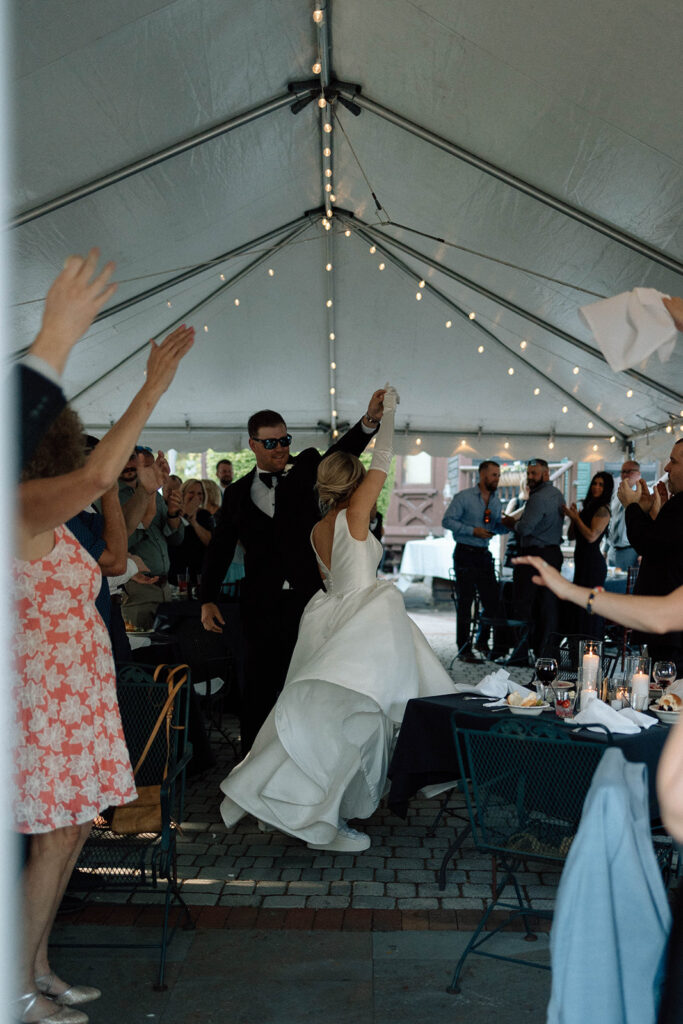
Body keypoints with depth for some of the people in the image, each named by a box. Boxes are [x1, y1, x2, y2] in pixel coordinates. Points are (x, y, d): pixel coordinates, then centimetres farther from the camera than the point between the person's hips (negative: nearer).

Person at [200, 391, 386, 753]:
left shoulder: (304, 468, 5)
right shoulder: (237, 493, 8)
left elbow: (340, 453, -13)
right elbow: (220, 549, 10)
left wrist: (370, 420, -31)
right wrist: (208, 599, 2)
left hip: (308, 598, 0)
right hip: (262, 605, 1)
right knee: (259, 686, 9)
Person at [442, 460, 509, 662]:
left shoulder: (496, 501, 13)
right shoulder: (464, 497, -6)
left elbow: (499, 528, 19)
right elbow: (447, 521, -11)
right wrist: (473, 530, -18)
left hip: (484, 555, 6)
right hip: (465, 554, -6)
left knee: (493, 601, 3)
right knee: (465, 603, 0)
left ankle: (482, 641, 25)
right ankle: (464, 650, 8)